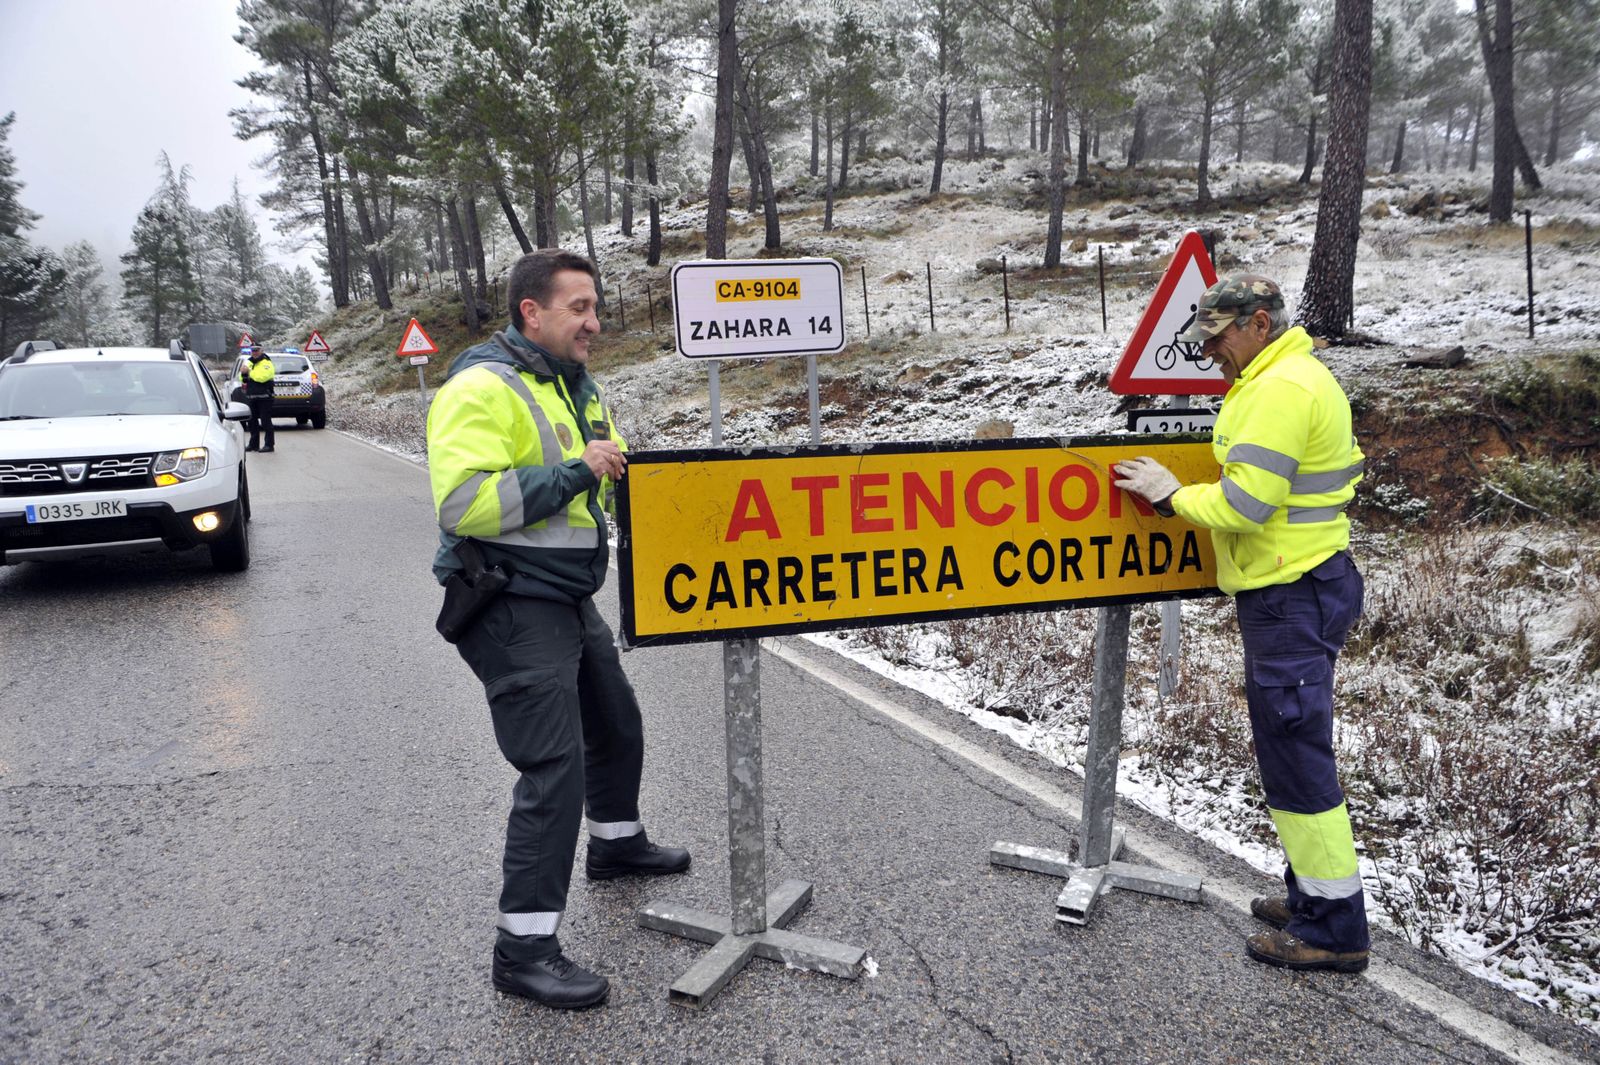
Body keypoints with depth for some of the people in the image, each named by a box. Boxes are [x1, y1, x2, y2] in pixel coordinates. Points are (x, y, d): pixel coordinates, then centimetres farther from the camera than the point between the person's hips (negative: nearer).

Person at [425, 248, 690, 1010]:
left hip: (569, 597, 10)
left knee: (616, 723, 24)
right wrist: (575, 471, -28)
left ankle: (615, 842, 49)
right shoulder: (482, 389, -18)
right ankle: (525, 946, -1)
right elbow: (463, 503, -29)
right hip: (512, 609, -10)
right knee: (554, 768, -12)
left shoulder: (573, 384, 12)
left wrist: (615, 468, 2)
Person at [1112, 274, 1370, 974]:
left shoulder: (1279, 389, -18)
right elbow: (1346, 470, 22)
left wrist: (1172, 496, -9)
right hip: (1305, 586, 11)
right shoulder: (1301, 377, 16)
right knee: (1294, 748, 18)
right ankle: (1313, 893, 31)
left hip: (1288, 598, -11)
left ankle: (1335, 929, 8)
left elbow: (1242, 504, -24)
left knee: (1294, 757, -3)